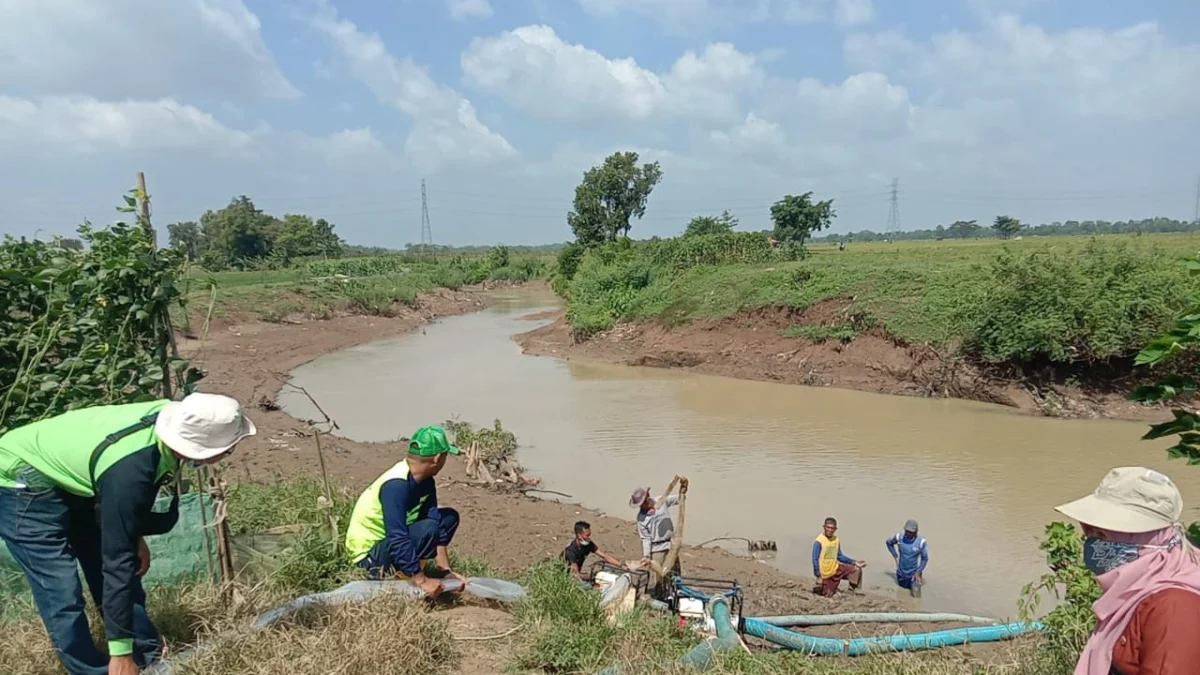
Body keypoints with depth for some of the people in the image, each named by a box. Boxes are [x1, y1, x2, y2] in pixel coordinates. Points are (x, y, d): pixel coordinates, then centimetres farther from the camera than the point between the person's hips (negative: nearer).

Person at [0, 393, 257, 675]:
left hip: (69, 479, 8)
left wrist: (136, 536, 7)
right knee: (63, 598, -13)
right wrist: (120, 650, -27)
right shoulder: (128, 470, -40)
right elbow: (117, 562, -33)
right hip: (24, 486, -8)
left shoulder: (173, 418, -19)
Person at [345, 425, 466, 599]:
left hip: (392, 539, 9)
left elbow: (436, 523, -3)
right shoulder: (396, 485, -30)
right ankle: (385, 574, -11)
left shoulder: (424, 481, -2)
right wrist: (422, 580, -31)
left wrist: (445, 570, -7)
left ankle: (403, 569, 9)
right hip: (369, 553, -9)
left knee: (449, 517, 7)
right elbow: (397, 539, -34)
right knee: (426, 529, -31)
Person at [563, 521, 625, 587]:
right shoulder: (571, 550, -30)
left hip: (577, 574, 7)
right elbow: (576, 574, -29)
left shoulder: (588, 544, -9)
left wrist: (622, 565, -15)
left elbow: (605, 556, -6)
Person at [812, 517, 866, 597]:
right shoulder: (819, 542, -20)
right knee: (828, 595, -4)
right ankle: (818, 588, 27)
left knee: (856, 569, -5)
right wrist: (818, 576, -23)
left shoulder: (836, 540, -1)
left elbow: (839, 556, 11)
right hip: (825, 573, -6)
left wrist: (855, 562, 5)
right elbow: (815, 560, -20)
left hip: (836, 569, 6)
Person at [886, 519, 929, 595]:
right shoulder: (899, 537, -19)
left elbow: (925, 558, -11)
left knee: (916, 593, 0)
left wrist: (918, 572, -14)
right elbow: (888, 542, 3)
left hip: (914, 572, -3)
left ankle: (919, 576, 27)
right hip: (901, 572, 3)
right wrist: (895, 556, 1)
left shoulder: (922, 541, -25)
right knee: (903, 586, 20)